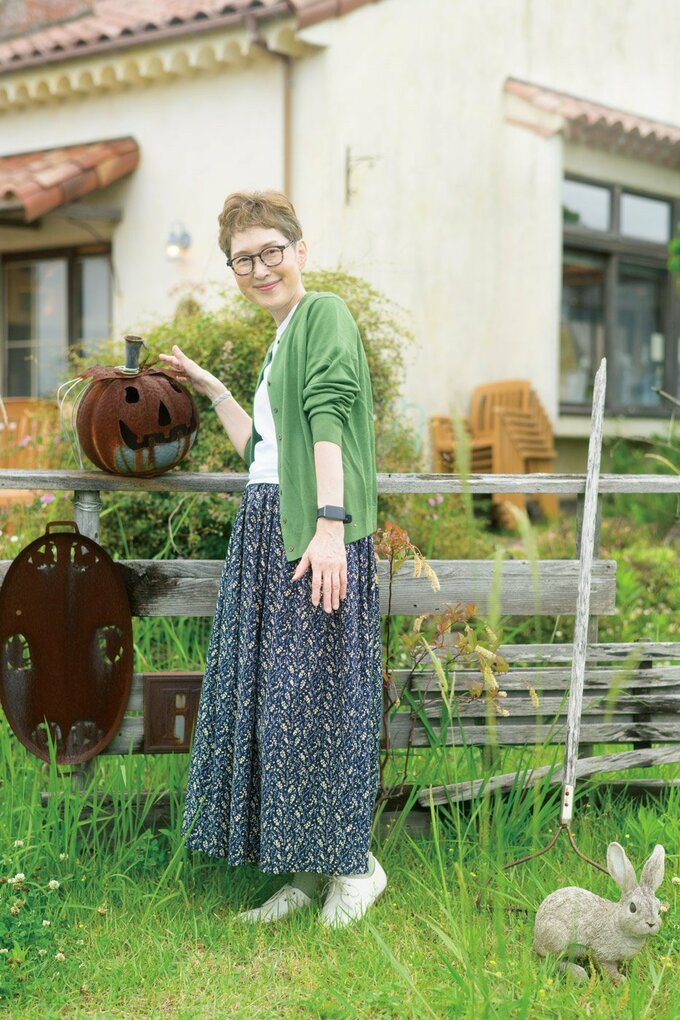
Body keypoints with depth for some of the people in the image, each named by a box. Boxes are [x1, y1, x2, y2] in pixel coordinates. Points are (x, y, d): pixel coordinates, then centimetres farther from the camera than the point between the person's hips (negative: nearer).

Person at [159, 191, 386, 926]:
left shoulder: (325, 314, -4)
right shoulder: (279, 342, 23)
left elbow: (329, 419, -18)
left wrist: (330, 525, -27)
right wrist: (209, 387, 26)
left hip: (313, 533, -9)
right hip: (264, 532, 9)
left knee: (314, 693, -6)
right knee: (268, 695, 8)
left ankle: (354, 862, 7)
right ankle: (305, 872, 15)